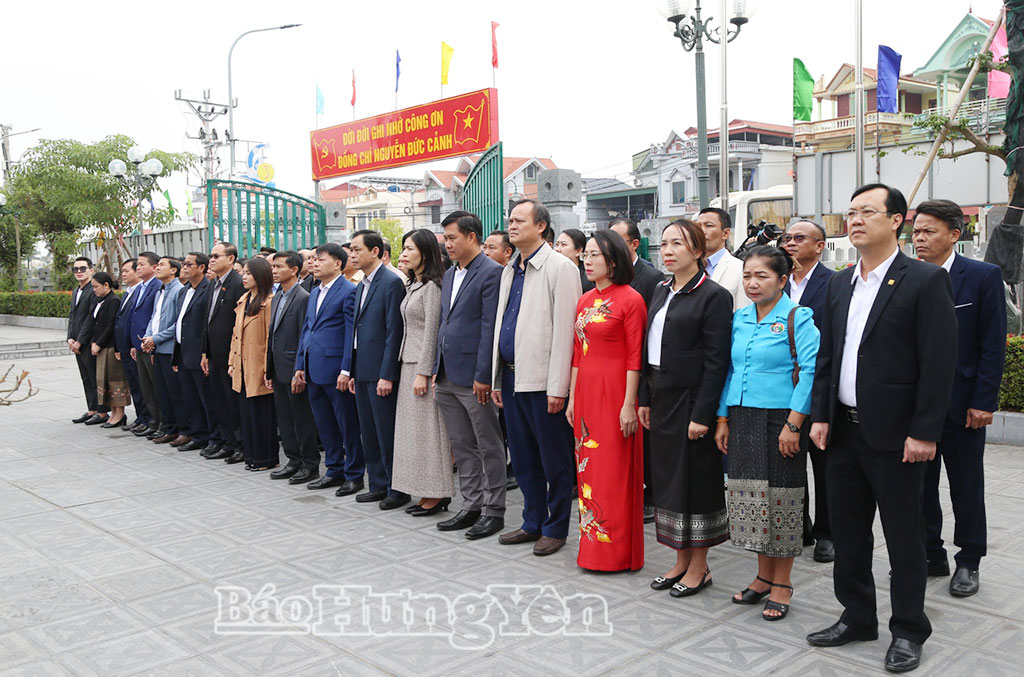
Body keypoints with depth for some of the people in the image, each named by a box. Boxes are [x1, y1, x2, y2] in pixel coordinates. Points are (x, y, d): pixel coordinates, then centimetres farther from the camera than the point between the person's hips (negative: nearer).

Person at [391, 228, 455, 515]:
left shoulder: (432, 286, -12)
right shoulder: (412, 285, 16)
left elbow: (431, 331, -16)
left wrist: (423, 373, -18)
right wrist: (409, 369, 14)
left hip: (424, 366, -9)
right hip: (409, 363, 9)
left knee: (428, 427, -4)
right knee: (413, 427, 10)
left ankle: (437, 494, 4)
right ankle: (427, 493, 17)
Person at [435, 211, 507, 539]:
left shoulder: (491, 272, -11)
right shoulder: (449, 274, 15)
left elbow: (489, 327, -16)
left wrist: (483, 375, -18)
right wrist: (436, 369, 14)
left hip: (473, 376, -9)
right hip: (448, 376, 9)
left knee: (489, 447, 3)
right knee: (462, 446, 15)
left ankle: (493, 510, 12)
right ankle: (471, 505, 25)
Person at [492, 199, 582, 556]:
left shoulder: (559, 267, -9)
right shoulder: (509, 271, 15)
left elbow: (563, 329, -14)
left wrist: (557, 387, -18)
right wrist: (497, 379, 15)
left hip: (542, 381, -8)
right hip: (512, 376, 8)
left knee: (553, 459, 4)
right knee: (523, 457, 16)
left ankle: (555, 528, 17)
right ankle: (533, 523, 28)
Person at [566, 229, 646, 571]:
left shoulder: (630, 299, -8)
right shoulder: (585, 300, 13)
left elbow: (635, 357, -11)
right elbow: (578, 352, 14)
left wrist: (629, 404, -15)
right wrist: (572, 398, 12)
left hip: (615, 393, -7)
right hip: (586, 392, 7)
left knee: (615, 470, -1)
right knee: (588, 469, 10)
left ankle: (617, 552, 10)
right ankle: (592, 546, 21)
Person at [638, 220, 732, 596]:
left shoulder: (714, 296, -11)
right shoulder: (661, 292, 12)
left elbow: (716, 361, -15)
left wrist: (702, 414, -18)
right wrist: (645, 398, 11)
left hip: (691, 400, -8)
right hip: (662, 399, 8)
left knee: (694, 476, 2)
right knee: (667, 476, 12)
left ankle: (698, 565, 16)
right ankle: (681, 560, 26)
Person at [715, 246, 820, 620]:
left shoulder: (797, 318, -7)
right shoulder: (740, 318, 10)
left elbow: (810, 372, -13)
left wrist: (793, 424, -18)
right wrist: (723, 419, 9)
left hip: (780, 419, -5)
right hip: (742, 419, 6)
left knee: (781, 496, 1)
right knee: (750, 495, 10)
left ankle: (782, 583, 15)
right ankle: (764, 575, 25)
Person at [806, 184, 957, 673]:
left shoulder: (926, 280, -9)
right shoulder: (840, 283, 10)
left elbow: (939, 363, -13)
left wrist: (924, 432, -16)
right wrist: (820, 415, 5)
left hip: (895, 436, -6)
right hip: (844, 431, 6)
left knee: (904, 538, 7)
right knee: (847, 532, 15)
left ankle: (908, 632, 23)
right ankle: (857, 617, 31)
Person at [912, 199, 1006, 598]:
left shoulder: (983, 277, -5)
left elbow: (993, 345, -7)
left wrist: (984, 401, -12)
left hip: (961, 404, -3)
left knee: (966, 487, 9)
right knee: (919, 483, 11)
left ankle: (968, 563, 23)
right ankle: (931, 556, 25)